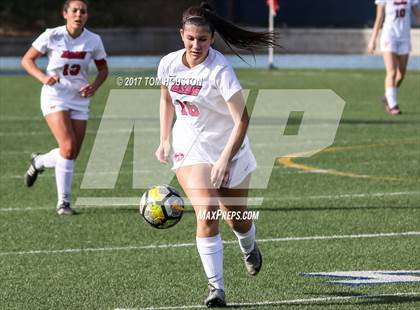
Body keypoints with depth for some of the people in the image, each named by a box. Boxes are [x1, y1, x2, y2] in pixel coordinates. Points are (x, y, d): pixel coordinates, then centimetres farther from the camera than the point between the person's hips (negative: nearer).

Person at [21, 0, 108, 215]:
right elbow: (27, 60, -3)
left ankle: (39, 162, 35)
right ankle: (63, 202, -9)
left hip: (80, 99, 4)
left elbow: (103, 69, 11)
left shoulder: (93, 40, -3)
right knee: (68, 147, -20)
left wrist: (94, 87, -9)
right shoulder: (52, 36, -11)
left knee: (72, 154, 3)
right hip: (55, 97, -4)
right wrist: (43, 77, -20)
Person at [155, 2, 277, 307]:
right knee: (206, 212, -18)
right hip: (189, 147, 2)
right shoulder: (169, 64, -8)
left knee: (237, 218, 14)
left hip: (227, 147, -2)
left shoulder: (220, 70, -23)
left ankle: (249, 248, 51)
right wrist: (164, 141, 10)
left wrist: (225, 160, -32)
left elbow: (242, 119, -25)